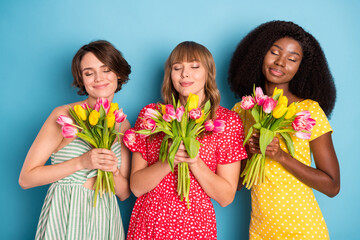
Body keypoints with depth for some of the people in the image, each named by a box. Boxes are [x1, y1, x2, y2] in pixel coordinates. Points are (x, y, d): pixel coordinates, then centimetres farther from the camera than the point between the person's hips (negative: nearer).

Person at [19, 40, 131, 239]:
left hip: (104, 220, 4)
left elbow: (124, 193, 6)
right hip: (65, 217, -4)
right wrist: (81, 163, -20)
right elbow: (26, 179, -11)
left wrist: (113, 171, -15)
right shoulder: (64, 115, -10)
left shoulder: (123, 125, 3)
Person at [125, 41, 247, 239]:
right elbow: (136, 187, -5)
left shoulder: (228, 121, -6)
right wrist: (168, 161, -21)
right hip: (147, 223, 2)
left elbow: (226, 197, -7)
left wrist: (195, 162, -21)